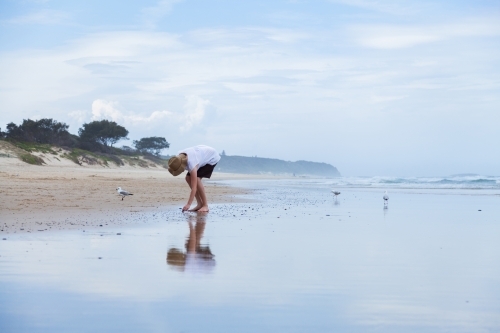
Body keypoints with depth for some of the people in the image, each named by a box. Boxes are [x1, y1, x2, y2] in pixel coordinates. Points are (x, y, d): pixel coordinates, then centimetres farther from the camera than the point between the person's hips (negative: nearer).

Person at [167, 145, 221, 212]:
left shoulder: (192, 164, -40)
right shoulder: (178, 158, -19)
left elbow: (194, 188, -39)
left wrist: (188, 204, -41)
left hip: (212, 158, -8)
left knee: (197, 178, -24)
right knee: (188, 178, -5)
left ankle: (205, 205, -15)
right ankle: (200, 204, 0)